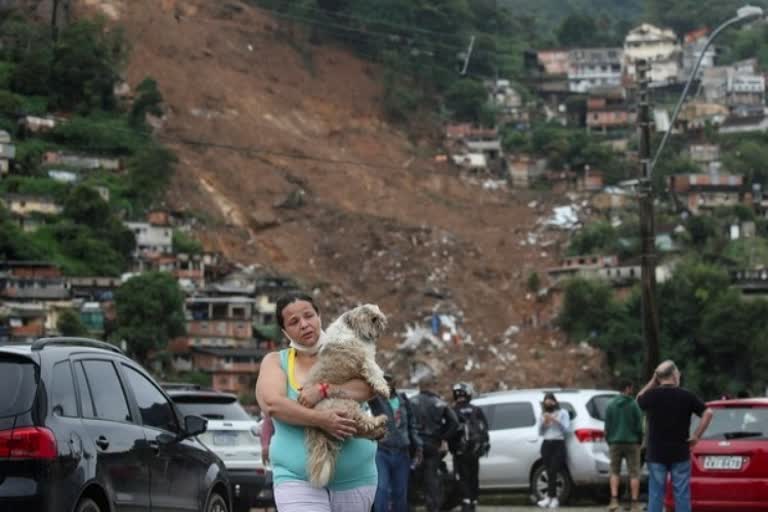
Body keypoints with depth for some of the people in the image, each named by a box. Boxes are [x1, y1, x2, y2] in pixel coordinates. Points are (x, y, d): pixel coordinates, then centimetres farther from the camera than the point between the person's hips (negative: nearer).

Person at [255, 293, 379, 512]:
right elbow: (272, 403, -13)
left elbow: (369, 387, -10)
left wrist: (324, 390, -24)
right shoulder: (275, 361, 6)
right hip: (298, 479, -2)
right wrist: (319, 420, -26)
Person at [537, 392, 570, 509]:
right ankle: (554, 498, -5)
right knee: (550, 472, -6)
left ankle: (550, 497, -16)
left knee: (552, 472, -15)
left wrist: (556, 421, -12)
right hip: (546, 444, 3)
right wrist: (543, 423, -2)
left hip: (558, 444, -3)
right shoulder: (543, 415, 18)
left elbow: (567, 429, -1)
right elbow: (540, 432, 15)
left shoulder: (562, 413, 8)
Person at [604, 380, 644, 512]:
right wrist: (639, 441, 8)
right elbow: (639, 426, -5)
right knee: (634, 473, 2)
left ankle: (614, 500, -3)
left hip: (615, 443, 3)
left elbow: (607, 427, 4)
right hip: (632, 442, -3)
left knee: (615, 472, 12)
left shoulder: (610, 406, 3)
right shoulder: (634, 405, -6)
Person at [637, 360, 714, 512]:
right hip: (680, 454, -1)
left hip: (656, 454, 1)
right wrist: (696, 436, -3)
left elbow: (639, 400, 19)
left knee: (655, 495, 4)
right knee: (682, 495, 4)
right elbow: (708, 413, -10)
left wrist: (652, 382, 12)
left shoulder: (651, 395, -4)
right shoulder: (686, 396, -5)